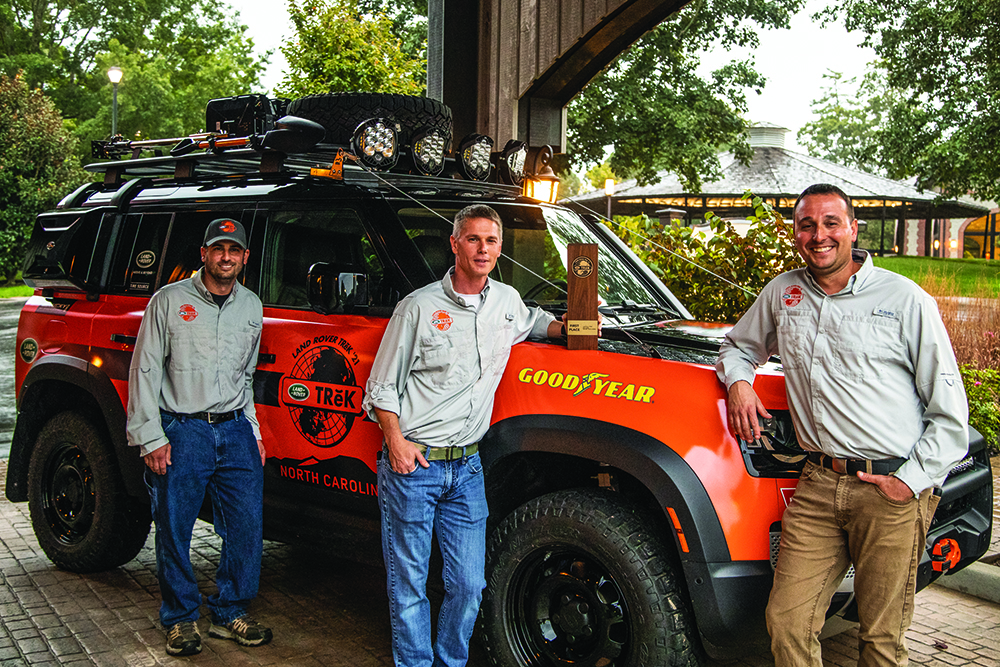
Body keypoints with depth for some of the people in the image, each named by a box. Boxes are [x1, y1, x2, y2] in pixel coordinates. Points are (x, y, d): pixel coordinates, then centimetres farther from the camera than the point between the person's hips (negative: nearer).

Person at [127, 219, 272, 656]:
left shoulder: (251, 307, 13)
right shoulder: (169, 301, -1)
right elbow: (144, 372, -2)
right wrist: (151, 438, -8)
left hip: (235, 430, 4)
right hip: (181, 431, -4)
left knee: (247, 528, 3)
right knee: (174, 530, 2)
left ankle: (229, 613, 21)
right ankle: (181, 619, 21)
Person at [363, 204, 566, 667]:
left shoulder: (507, 301, 10)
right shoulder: (419, 307, -4)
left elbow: (536, 321, 35)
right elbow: (381, 388, -1)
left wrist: (569, 329, 13)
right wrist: (397, 443, -14)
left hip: (467, 468, 4)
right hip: (412, 464, -4)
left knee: (468, 584, 6)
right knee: (409, 585, 4)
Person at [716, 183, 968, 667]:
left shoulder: (906, 300, 0)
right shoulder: (783, 293, 12)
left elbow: (950, 413, 1)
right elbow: (739, 346, 30)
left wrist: (912, 480, -8)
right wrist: (738, 381, 7)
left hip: (891, 492, -3)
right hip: (817, 486, 3)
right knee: (787, 622, -1)